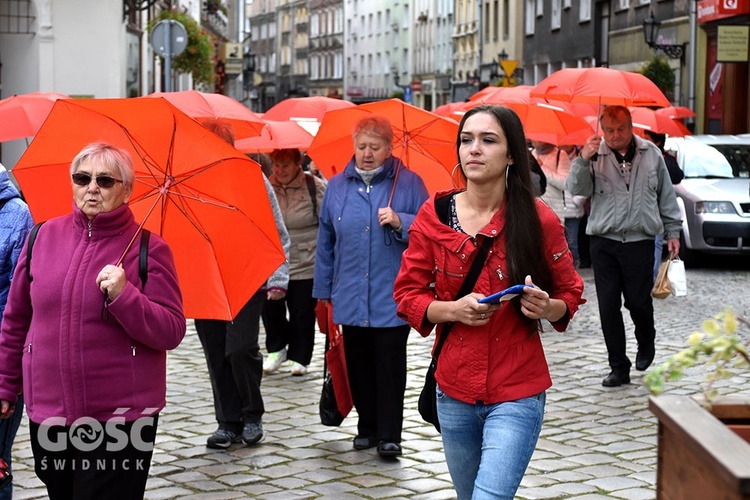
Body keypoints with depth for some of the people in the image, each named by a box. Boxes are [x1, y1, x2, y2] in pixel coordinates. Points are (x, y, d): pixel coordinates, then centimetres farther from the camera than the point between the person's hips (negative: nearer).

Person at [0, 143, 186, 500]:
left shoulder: (148, 248, -4)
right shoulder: (44, 237, 6)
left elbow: (171, 332, -8)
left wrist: (124, 296, -22)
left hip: (121, 417, -3)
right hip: (47, 414, 3)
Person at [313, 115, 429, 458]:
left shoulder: (408, 183, 2)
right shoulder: (337, 186, 10)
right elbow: (326, 242, 15)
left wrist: (400, 221, -17)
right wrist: (323, 290, 13)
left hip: (392, 297, -3)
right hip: (350, 297, 3)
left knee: (390, 365, -3)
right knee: (358, 365, 8)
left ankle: (389, 435, 3)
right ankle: (367, 427, 20)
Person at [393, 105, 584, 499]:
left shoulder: (539, 219, -5)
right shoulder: (433, 216, 0)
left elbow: (570, 294, 6)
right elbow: (407, 295, 4)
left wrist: (548, 307, -17)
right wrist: (453, 309, -15)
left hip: (517, 395, -3)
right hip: (454, 391, 3)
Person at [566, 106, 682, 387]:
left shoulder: (651, 154, 8)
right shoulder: (595, 155, 2)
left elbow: (666, 195, 15)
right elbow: (576, 189, -10)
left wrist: (672, 231, 15)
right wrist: (583, 160, -25)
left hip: (640, 241, 0)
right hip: (604, 242, 0)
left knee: (639, 303, 0)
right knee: (608, 307, 0)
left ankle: (646, 345, 33)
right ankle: (619, 368, 9)